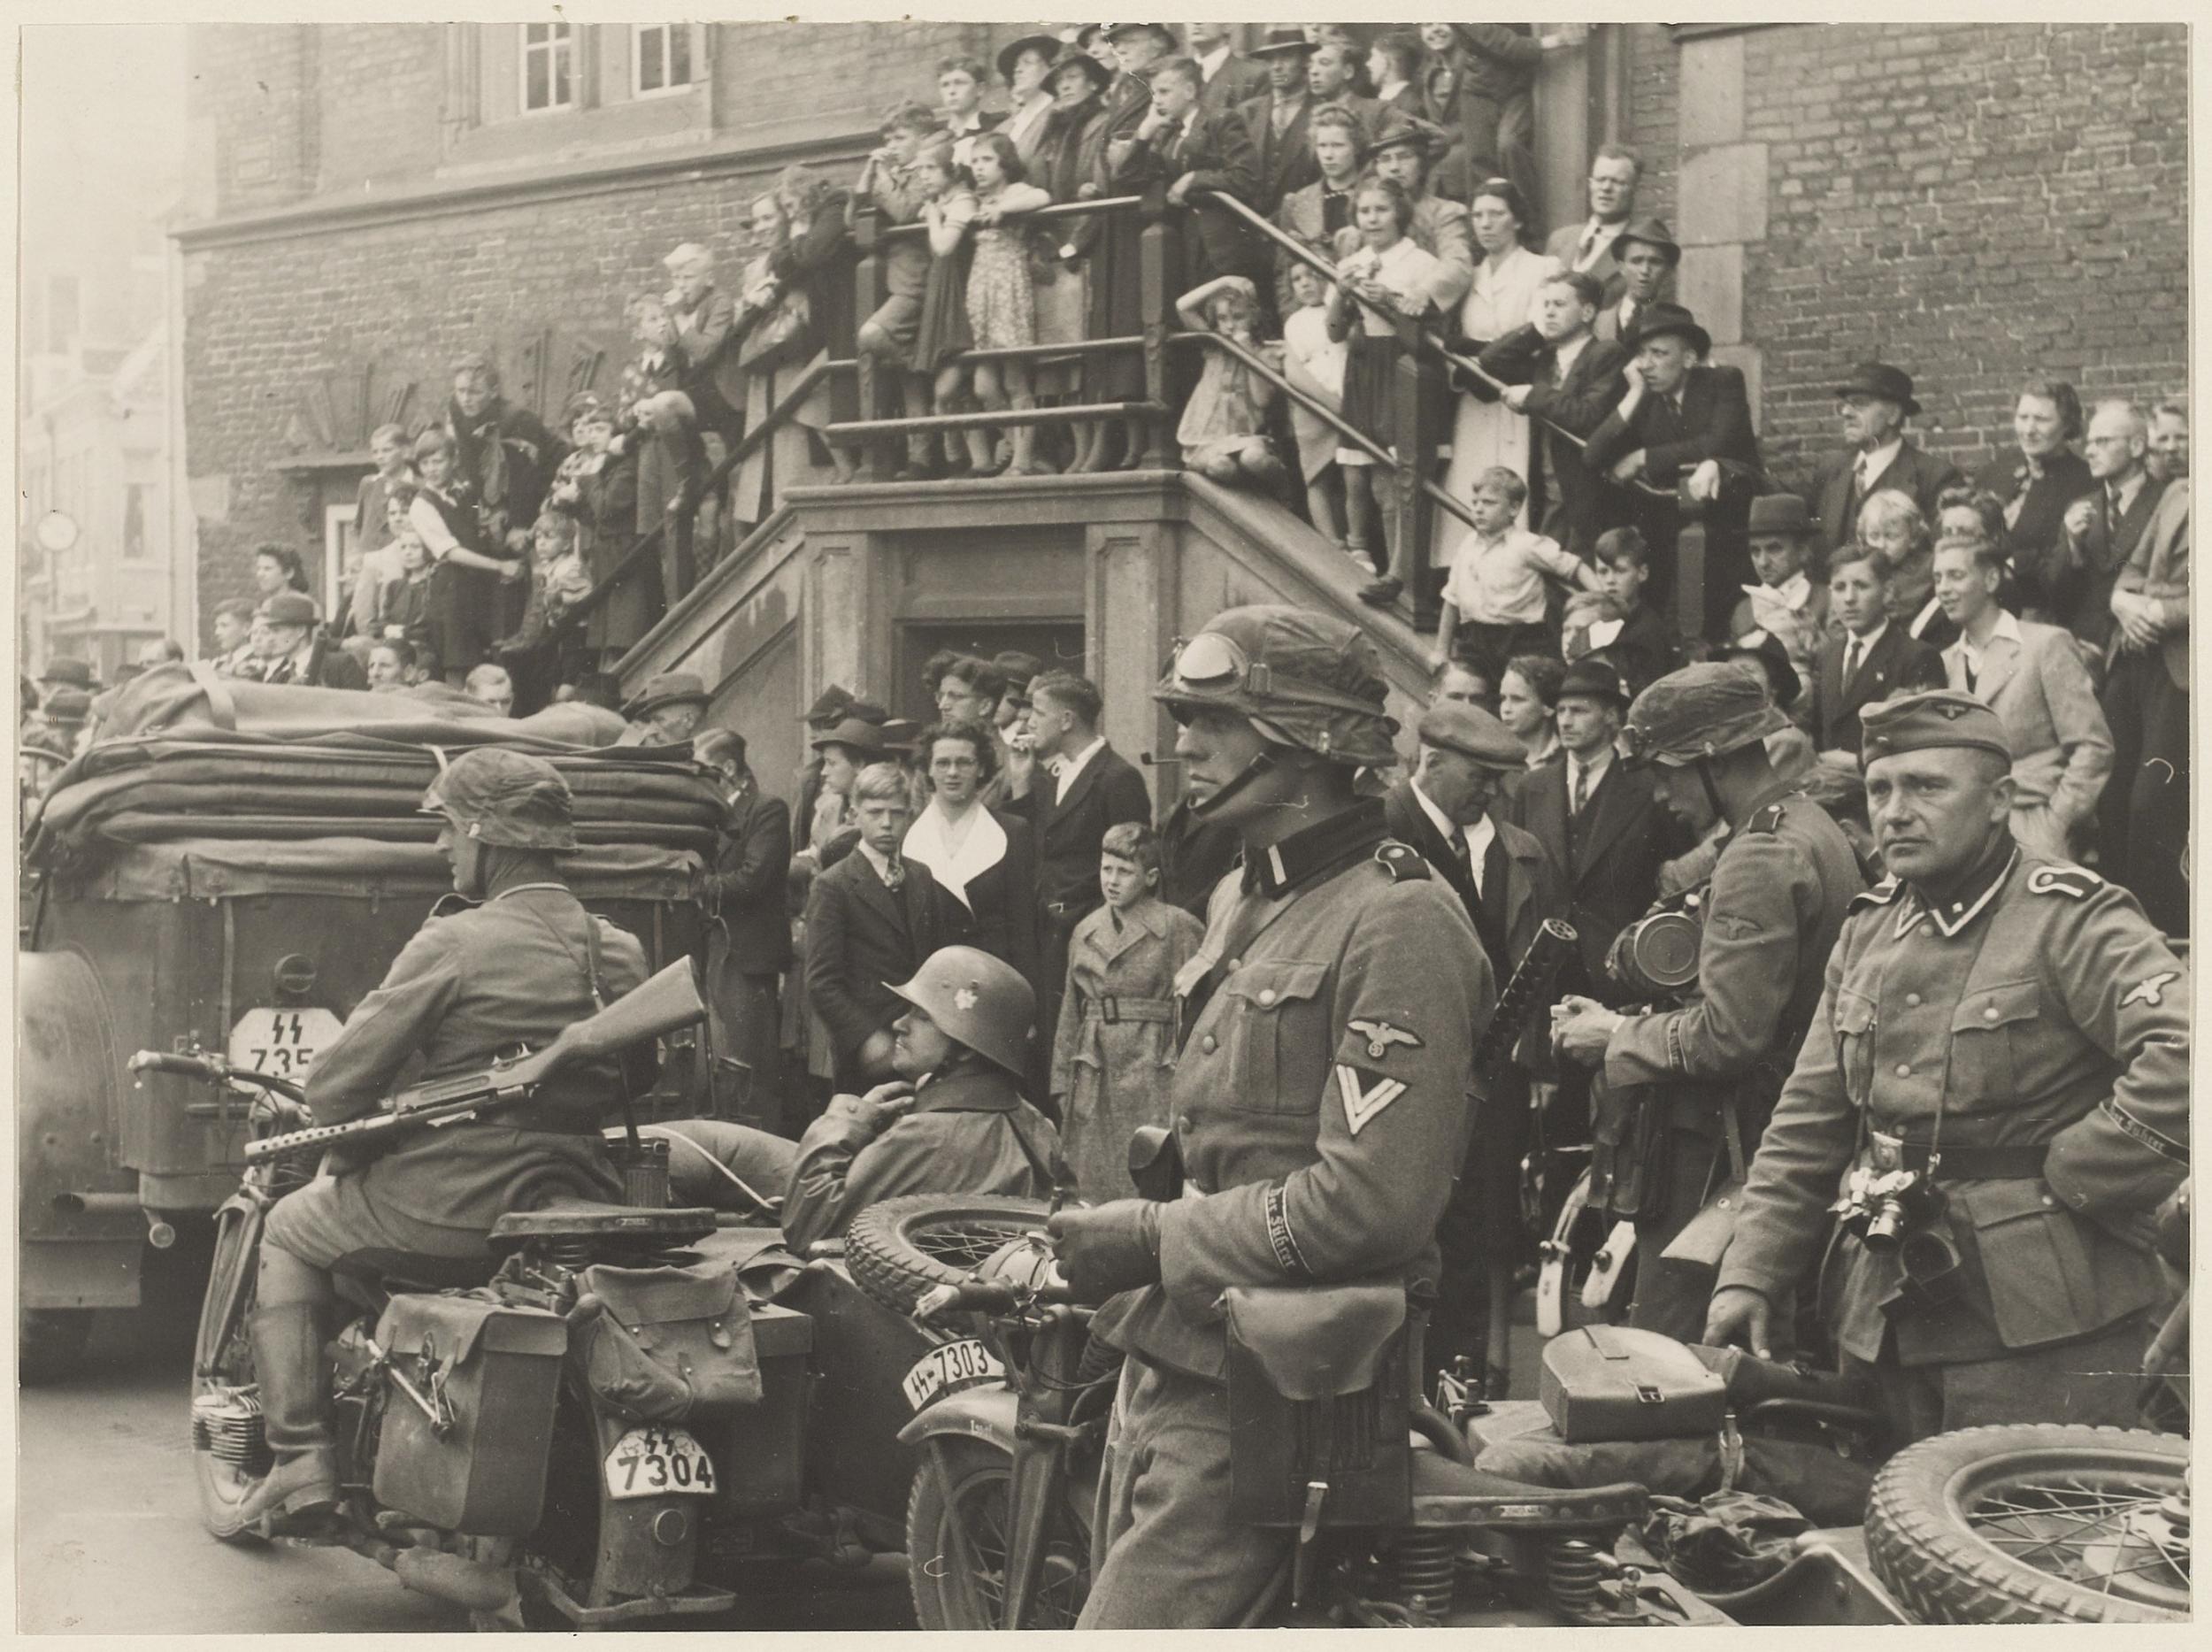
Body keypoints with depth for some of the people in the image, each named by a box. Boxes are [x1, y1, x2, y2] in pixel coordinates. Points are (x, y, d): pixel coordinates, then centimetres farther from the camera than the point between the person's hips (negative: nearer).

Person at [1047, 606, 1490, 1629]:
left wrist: (1151, 1240, -16)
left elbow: (1370, 1199, -21)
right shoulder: (1244, 901, 18)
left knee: (1128, 1628, -15)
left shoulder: (1398, 922, -13)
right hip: (1170, 1355, 10)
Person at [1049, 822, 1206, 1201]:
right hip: (1094, 1080, 5)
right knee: (1091, 1191, 3)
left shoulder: (1177, 928, -2)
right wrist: (1062, 1082, 15)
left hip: (1151, 1071, -5)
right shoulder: (1084, 933, 13)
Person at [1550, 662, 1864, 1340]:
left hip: (1724, 1153, -10)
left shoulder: (1759, 860, -18)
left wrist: (1617, 1037, -9)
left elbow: (1729, 1034, -23)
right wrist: (1630, 1022, 12)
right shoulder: (1816, 829, 13)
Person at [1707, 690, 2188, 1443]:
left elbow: (2182, 1060, -24)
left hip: (2041, 1326, -6)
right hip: (1889, 1321, 7)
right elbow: (1808, 1123, 16)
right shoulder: (1867, 933, 14)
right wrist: (1751, 1275, 7)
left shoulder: (2075, 920, -9)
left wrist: (2070, 1181, -18)